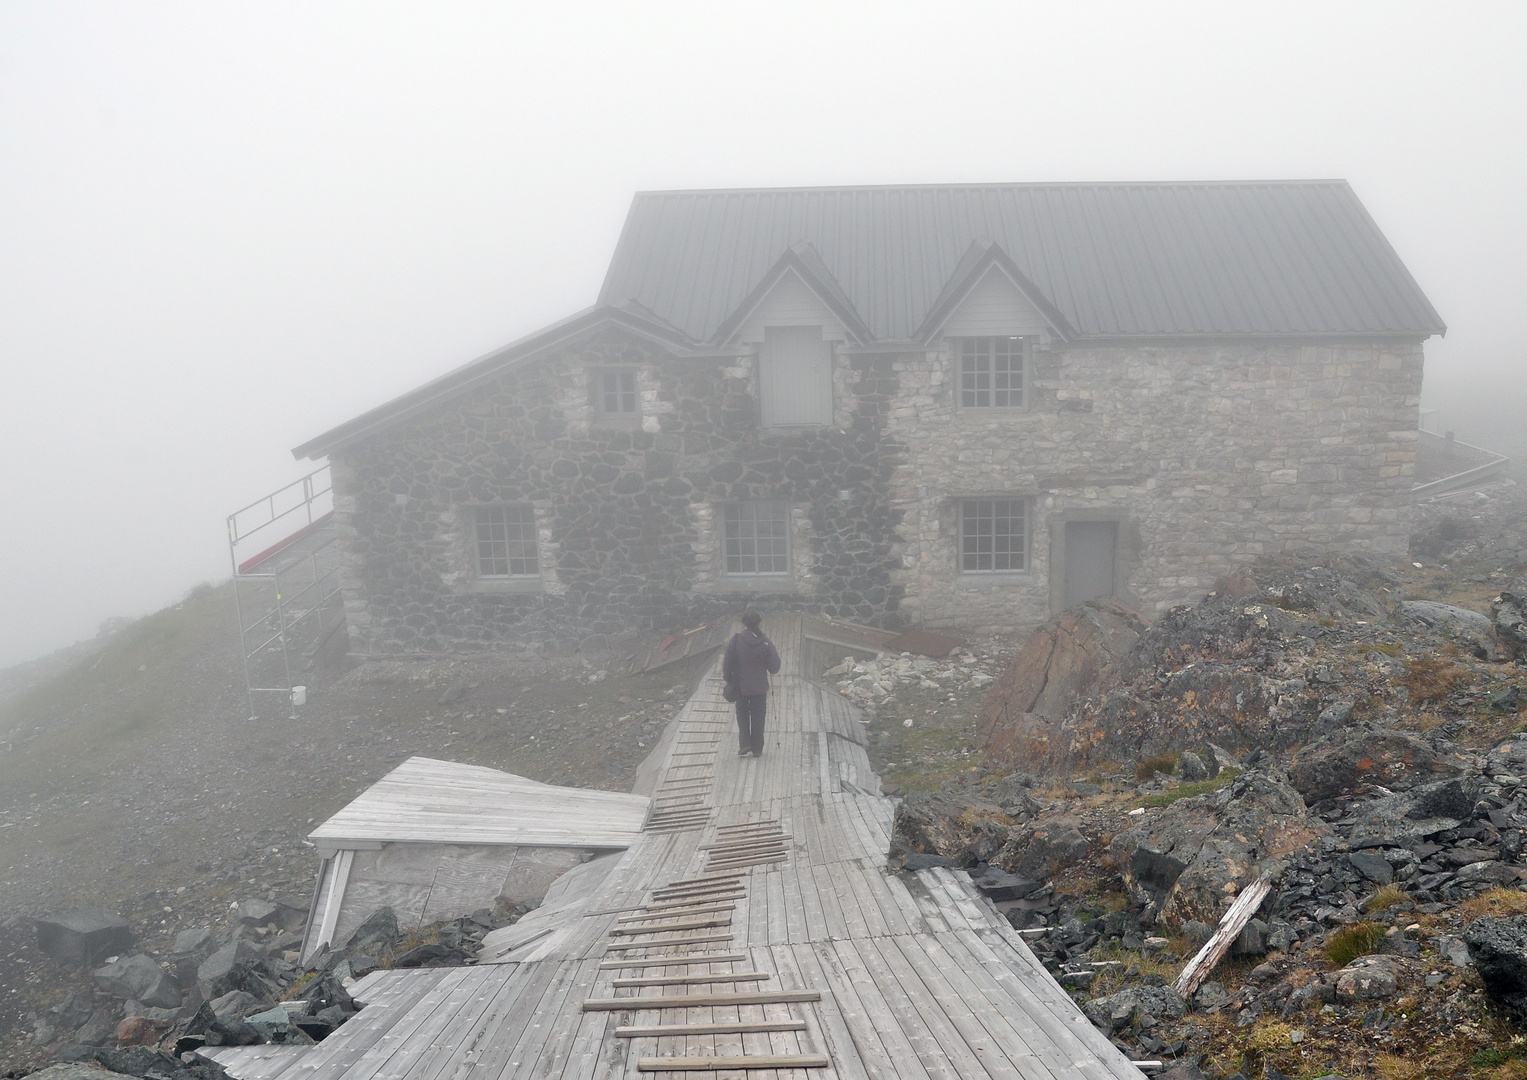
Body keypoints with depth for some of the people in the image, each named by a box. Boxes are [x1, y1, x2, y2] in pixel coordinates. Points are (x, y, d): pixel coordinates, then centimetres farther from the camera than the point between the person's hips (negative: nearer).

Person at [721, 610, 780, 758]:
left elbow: (728, 663, -7)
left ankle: (744, 745, 3)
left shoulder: (736, 640, -11)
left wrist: (728, 679, 9)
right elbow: (774, 667, -6)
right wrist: (776, 656, 15)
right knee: (758, 718, 11)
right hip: (760, 687, 1)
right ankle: (757, 749, 13)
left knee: (742, 715, 15)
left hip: (741, 686, -1)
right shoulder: (765, 643, -8)